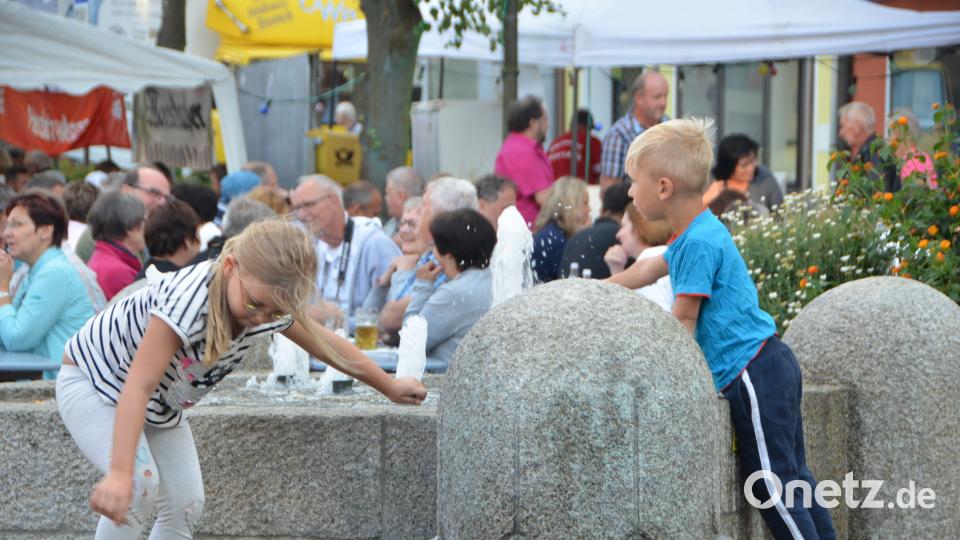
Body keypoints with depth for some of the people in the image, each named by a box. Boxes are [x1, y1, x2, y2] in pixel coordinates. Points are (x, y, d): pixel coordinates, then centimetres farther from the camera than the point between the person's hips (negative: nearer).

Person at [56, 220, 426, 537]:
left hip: (162, 407, 8)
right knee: (141, 486, -27)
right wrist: (120, 473, -51)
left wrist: (390, 387, 15)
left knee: (186, 505, -1)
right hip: (91, 383, -8)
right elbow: (139, 387, -43)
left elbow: (324, 342, 3)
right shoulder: (188, 301, -41)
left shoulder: (272, 306, -17)